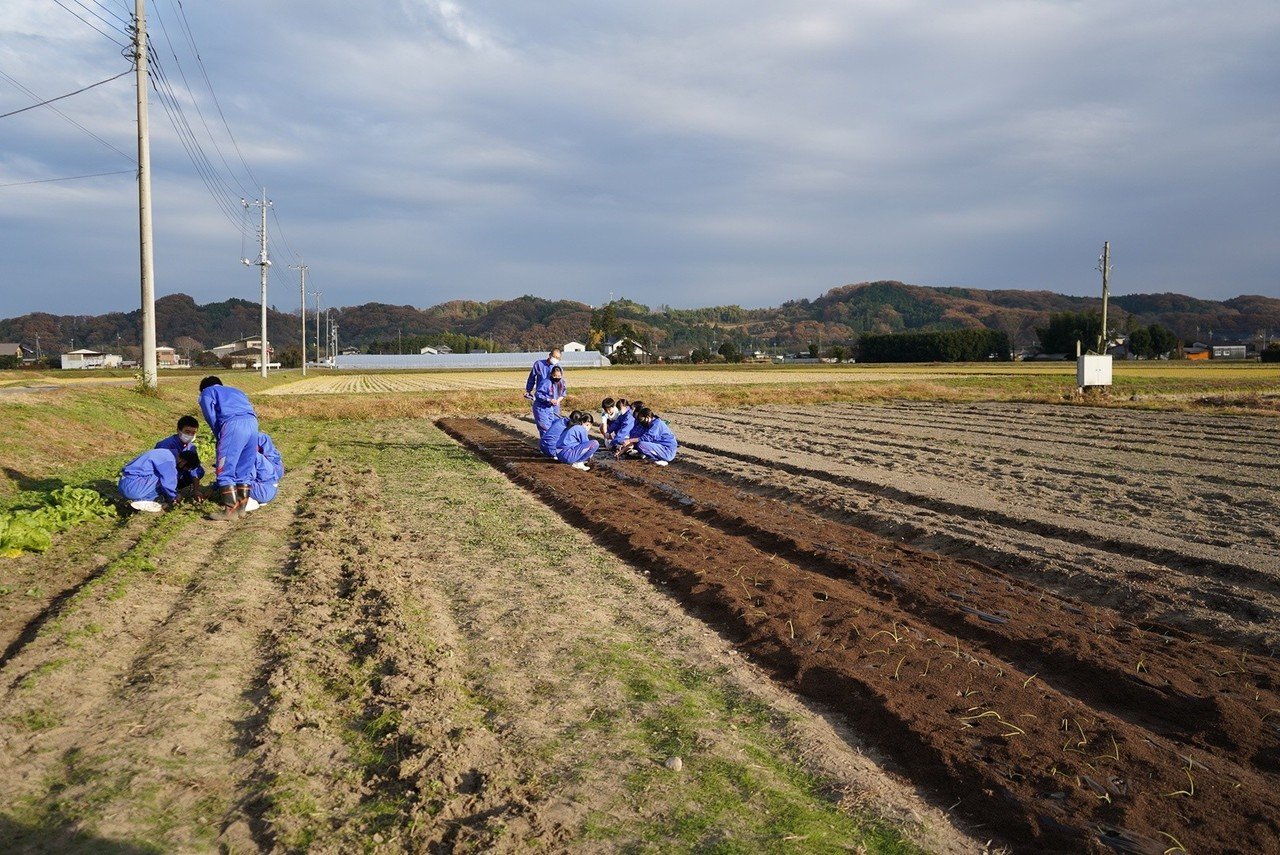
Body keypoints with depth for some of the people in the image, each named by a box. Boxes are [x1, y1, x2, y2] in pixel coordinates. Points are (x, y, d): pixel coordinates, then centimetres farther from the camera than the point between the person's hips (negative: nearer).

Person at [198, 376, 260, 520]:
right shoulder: (235, 391, 40)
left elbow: (211, 417, 8)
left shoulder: (207, 392, 25)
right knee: (245, 470, 13)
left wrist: (220, 437, 15)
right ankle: (241, 507, 16)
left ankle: (231, 511, -6)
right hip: (253, 423, 6)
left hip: (233, 424, -6)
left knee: (225, 471, -2)